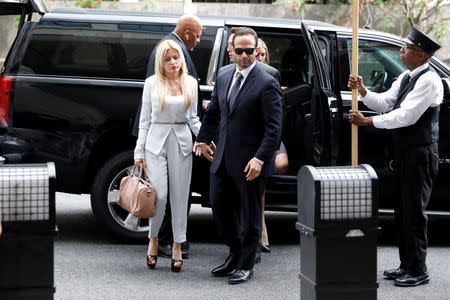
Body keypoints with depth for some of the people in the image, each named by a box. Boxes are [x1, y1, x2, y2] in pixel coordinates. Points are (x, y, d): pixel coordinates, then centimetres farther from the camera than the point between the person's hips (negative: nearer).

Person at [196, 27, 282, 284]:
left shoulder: (267, 84, -12)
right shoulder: (223, 78, 9)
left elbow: (274, 128, -15)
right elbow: (213, 113, 23)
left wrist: (260, 159, -21)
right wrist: (204, 139, 20)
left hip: (250, 162, -6)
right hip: (223, 158, 7)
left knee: (250, 213, 5)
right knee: (219, 205, 12)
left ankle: (246, 265, 17)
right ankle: (236, 252, 31)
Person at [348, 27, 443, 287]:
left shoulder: (428, 80, -16)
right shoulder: (406, 77, 14)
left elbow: (406, 116, -22)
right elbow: (385, 103, 13)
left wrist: (368, 121, -19)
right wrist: (363, 91, -3)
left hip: (421, 154, -10)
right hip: (405, 153, 10)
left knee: (414, 211, -6)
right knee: (403, 209, 13)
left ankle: (418, 271, 1)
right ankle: (407, 265, 22)